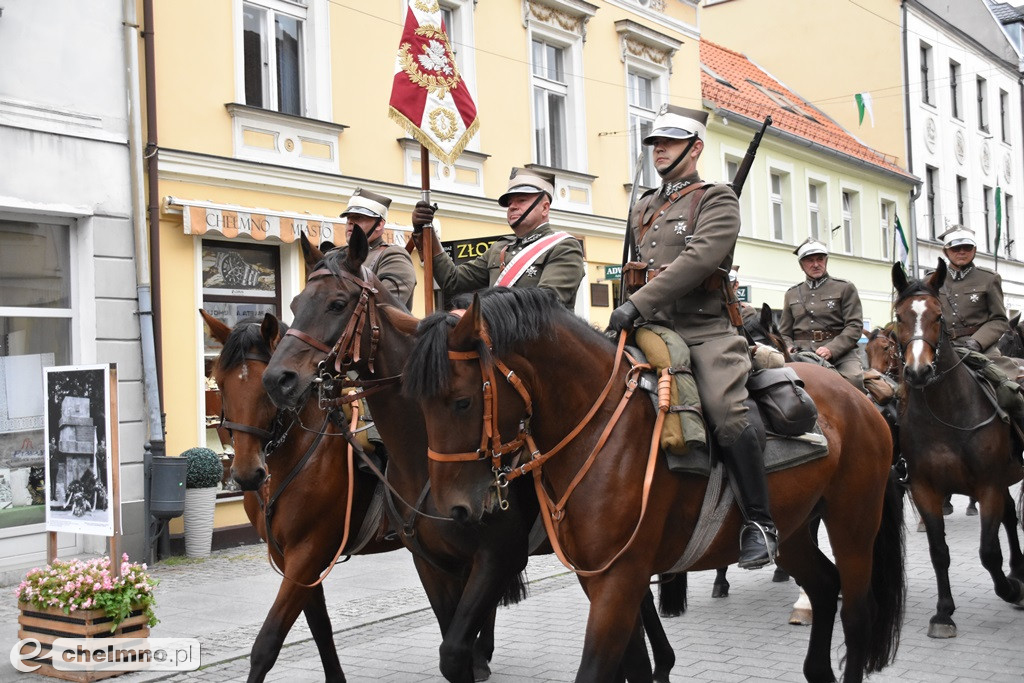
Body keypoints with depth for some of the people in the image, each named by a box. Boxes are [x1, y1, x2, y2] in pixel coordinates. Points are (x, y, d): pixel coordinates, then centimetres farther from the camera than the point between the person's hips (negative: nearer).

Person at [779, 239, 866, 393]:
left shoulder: (845, 288, 12)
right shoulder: (792, 294, 21)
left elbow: (855, 326, 0)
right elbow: (784, 332, 22)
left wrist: (831, 349, -15)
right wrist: (790, 348, -2)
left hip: (839, 351, -2)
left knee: (854, 379, -32)